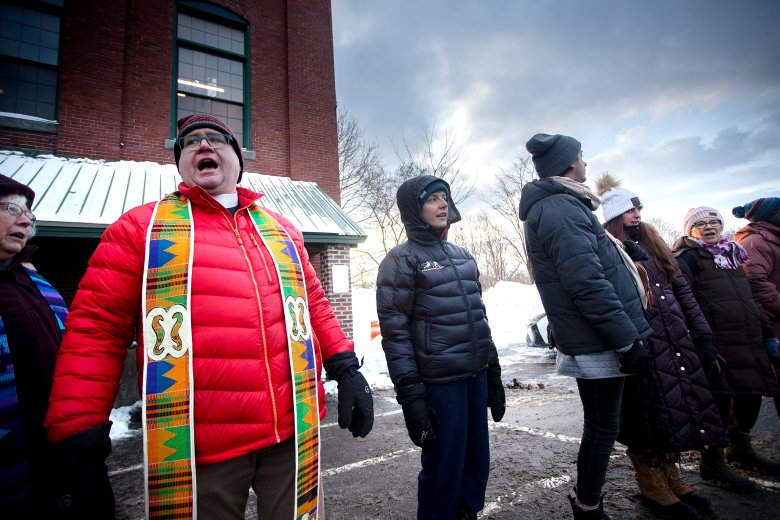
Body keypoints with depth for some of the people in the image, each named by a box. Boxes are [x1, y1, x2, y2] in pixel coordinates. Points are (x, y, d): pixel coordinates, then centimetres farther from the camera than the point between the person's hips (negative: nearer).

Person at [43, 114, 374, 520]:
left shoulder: (281, 229, 12)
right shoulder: (141, 226, 2)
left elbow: (314, 304, 14)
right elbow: (96, 328, -2)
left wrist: (347, 370, 7)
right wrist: (80, 434, -7)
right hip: (196, 450, -2)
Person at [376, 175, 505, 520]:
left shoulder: (462, 255, 13)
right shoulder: (402, 260, -7)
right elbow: (395, 332, -12)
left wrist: (493, 373, 16)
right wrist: (410, 394, -15)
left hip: (476, 376, 7)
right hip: (439, 382, -6)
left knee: (477, 459, 15)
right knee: (444, 466, 4)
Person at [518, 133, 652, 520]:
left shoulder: (554, 205, 17)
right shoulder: (560, 207, -17)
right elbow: (589, 285, -24)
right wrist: (627, 340, -18)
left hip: (591, 340, 10)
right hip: (598, 342, -10)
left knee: (601, 426, 20)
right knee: (603, 428, 4)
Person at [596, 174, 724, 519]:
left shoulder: (651, 242, 14)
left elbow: (682, 290, 14)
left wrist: (703, 339, 11)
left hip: (676, 344, 7)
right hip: (642, 349, -7)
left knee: (674, 412, 15)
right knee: (650, 417, 4)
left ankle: (671, 478, 33)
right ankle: (653, 489, 22)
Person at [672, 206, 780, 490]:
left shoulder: (732, 255, 20)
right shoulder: (687, 259, -7)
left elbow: (749, 299, 26)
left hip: (750, 343, 9)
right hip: (719, 346, -8)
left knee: (751, 397, 16)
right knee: (720, 403, -3)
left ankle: (740, 449, 38)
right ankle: (713, 463, 12)